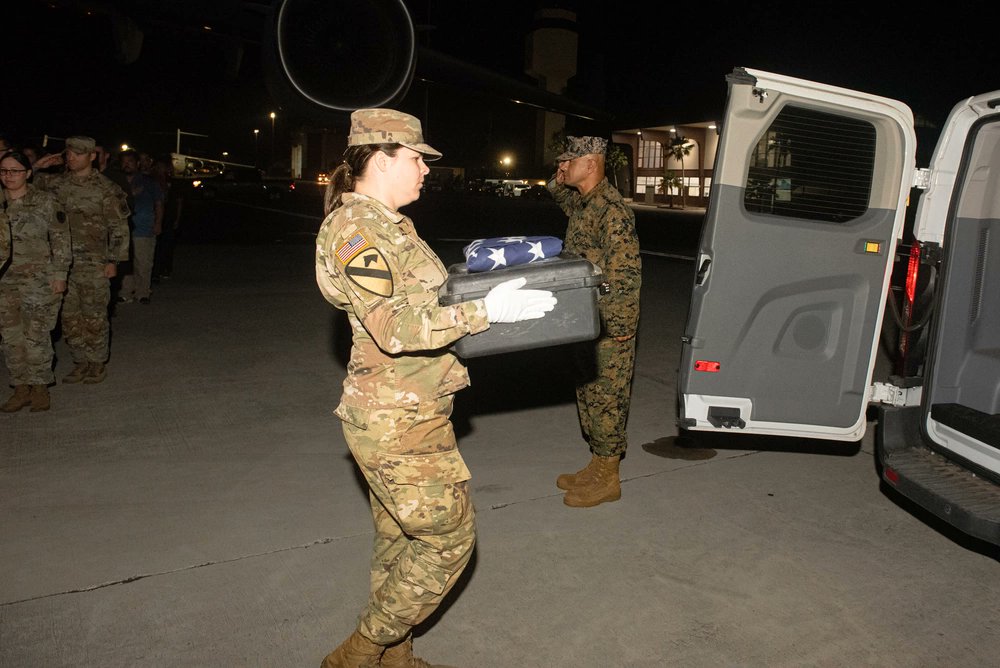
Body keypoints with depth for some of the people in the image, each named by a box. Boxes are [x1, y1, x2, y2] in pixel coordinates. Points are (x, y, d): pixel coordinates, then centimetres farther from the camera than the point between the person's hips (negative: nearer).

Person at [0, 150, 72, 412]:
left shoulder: (46, 202, -4)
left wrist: (59, 274, -8)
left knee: (36, 335, -4)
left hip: (38, 278, -4)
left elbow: (61, 240, -3)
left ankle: (40, 388, 10)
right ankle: (21, 388, 15)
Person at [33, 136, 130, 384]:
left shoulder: (105, 189, -5)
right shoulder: (56, 183, 8)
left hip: (93, 265, -5)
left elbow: (119, 228, -4)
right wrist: (37, 167, 4)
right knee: (69, 317, 10)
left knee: (94, 317, 2)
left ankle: (98, 363, 14)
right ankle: (81, 362, 22)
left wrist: (113, 261, -8)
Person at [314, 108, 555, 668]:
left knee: (402, 540, 17)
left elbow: (423, 300, 19)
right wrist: (483, 312, -30)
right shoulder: (354, 228, -16)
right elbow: (394, 326, -26)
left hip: (412, 412, 10)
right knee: (449, 535, -1)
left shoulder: (390, 224, 15)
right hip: (394, 420, -10)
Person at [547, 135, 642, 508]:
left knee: (606, 396, 0)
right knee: (589, 393, 17)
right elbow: (566, 202, 37)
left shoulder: (611, 208, -19)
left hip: (609, 325, -10)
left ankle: (607, 479, 12)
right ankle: (597, 465, 30)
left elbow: (626, 273, -22)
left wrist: (617, 327, -22)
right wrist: (558, 184, 15)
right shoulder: (584, 203, 10)